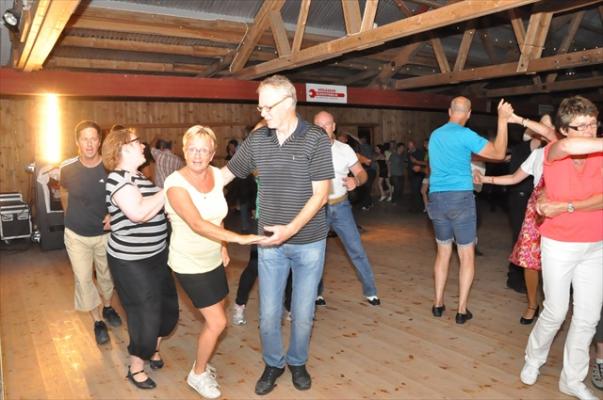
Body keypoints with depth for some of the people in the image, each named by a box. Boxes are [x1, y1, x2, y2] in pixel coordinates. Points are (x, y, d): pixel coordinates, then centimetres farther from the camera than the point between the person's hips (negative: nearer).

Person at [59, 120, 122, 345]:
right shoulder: (68, 168, -13)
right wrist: (72, 217, 12)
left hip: (105, 233, 0)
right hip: (76, 235, 0)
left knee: (107, 276, 18)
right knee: (83, 279, 5)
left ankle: (108, 308, 46)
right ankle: (97, 322, 24)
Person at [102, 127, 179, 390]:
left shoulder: (136, 176, 11)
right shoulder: (118, 177, -19)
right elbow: (138, 213, -32)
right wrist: (167, 191, -23)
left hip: (156, 255, 9)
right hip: (132, 262, -9)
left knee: (169, 308, 18)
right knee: (145, 316, 3)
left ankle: (152, 349, 44)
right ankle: (135, 368, 27)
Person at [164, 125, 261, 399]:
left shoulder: (217, 175, -3)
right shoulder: (176, 183, -23)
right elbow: (197, 224, -35)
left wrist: (223, 247, 9)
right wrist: (239, 238, -41)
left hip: (213, 259, 6)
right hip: (190, 264, -6)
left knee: (214, 318, 16)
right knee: (217, 322, -4)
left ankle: (201, 363, 40)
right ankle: (197, 374, 21)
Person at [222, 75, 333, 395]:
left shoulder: (316, 139, -11)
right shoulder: (256, 140, -1)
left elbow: (320, 194, -13)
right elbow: (225, 174, 9)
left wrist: (291, 229, -24)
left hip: (309, 242, -2)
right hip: (270, 242, 2)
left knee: (302, 314, 11)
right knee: (268, 315, 8)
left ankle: (297, 362, 38)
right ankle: (273, 363, 35)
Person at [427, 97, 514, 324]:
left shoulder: (434, 135, 12)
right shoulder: (465, 135, -9)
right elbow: (499, 153, -8)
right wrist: (502, 121, -6)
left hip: (436, 198, 6)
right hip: (460, 198, -6)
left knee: (443, 252, 15)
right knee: (466, 255, 4)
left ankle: (438, 304, 18)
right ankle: (462, 310, 6)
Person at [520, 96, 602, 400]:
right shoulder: (552, 153, -11)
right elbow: (567, 146, -37)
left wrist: (565, 207, -25)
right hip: (559, 246, -4)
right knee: (555, 312, 7)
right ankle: (533, 359, 34)